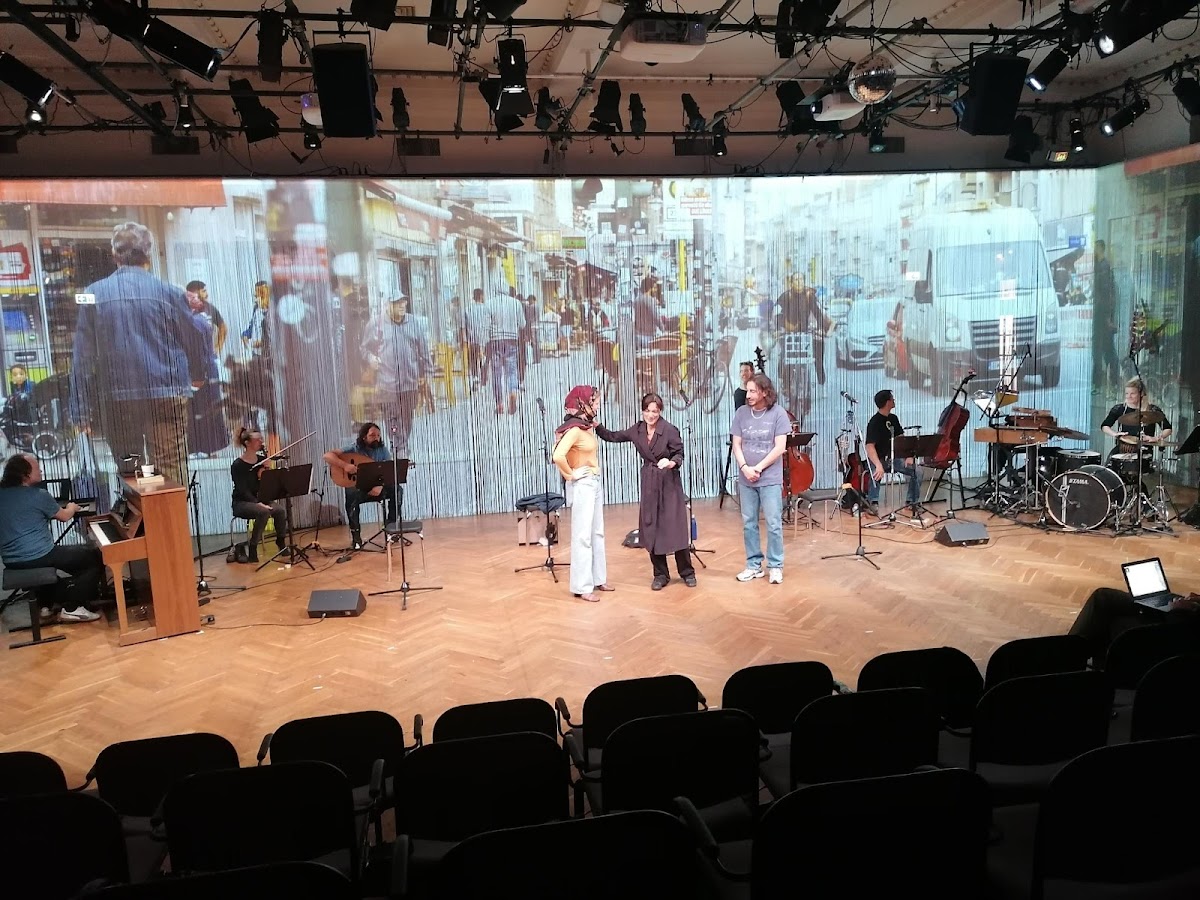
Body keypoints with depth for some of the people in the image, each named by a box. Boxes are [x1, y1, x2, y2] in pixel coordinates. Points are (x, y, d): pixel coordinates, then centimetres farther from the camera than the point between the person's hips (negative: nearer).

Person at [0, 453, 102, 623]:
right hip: (38, 557, -8)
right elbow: (64, 517, 2)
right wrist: (72, 508, 24)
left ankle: (46, 607, 35)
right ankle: (72, 608, 0)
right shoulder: (38, 495, -13)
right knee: (96, 556, 3)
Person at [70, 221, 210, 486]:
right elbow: (196, 342, 5)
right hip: (166, 397, -2)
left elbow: (82, 357, 0)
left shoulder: (94, 294, 1)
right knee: (169, 474, 0)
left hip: (115, 401, 2)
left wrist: (81, 410, 5)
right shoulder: (168, 293, -2)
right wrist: (198, 376, 26)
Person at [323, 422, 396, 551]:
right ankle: (355, 534, -23)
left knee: (396, 489, -24)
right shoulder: (353, 449, -6)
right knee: (351, 495, -37)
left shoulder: (383, 450, 2)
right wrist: (345, 465, -29)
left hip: (377, 487, 3)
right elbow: (328, 455, -13)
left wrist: (381, 486, -27)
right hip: (357, 486, -3)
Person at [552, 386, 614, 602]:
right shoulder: (574, 429, -19)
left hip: (595, 483, 9)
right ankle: (582, 586, 3)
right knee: (582, 535, -3)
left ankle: (597, 579, 25)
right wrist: (570, 475, -17)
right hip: (582, 485, -9)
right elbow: (558, 456, -31)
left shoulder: (588, 427, 8)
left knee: (597, 533, 15)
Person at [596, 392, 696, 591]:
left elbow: (680, 454, -9)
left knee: (676, 528, -1)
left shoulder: (670, 430, -12)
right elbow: (613, 437, 11)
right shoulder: (637, 430, 3)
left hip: (670, 483, -4)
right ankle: (660, 574, 17)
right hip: (649, 483, 5)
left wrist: (671, 463, -30)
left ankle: (687, 572, 13)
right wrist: (597, 426, -4)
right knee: (651, 529, 6)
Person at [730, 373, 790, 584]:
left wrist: (758, 468, -12)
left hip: (770, 479, -3)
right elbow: (737, 445, 5)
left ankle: (775, 566, 11)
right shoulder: (741, 413, 4)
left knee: (774, 524, 1)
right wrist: (745, 468, -11)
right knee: (748, 524, 8)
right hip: (745, 479, 3)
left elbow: (780, 447, -9)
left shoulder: (778, 413, -6)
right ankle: (753, 565, 19)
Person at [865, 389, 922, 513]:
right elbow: (870, 446, -26)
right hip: (878, 459, -7)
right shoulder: (874, 422, -16)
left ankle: (912, 503, 2)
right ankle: (872, 503, -28)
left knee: (916, 470, -11)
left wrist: (909, 456, -9)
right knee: (876, 474, -38)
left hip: (893, 458, 7)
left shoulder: (893, 418, 8)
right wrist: (878, 465, -41)